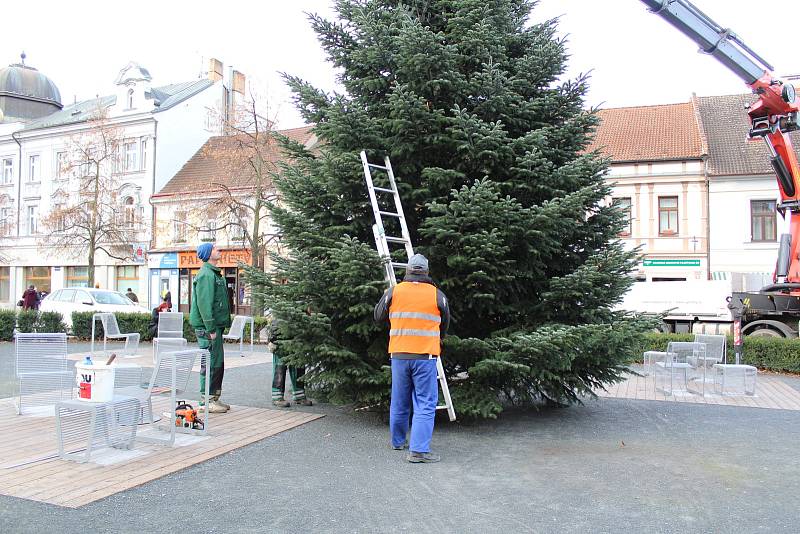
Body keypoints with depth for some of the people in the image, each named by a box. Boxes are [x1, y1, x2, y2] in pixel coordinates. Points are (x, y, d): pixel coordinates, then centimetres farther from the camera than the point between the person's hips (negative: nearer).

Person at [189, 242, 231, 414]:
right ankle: (207, 401, 1)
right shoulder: (206, 274, -14)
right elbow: (204, 303, -21)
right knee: (210, 363, -5)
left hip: (215, 326, 10)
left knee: (218, 362, 14)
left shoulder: (214, 273, 19)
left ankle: (214, 398, 23)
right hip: (207, 327, -10)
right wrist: (211, 328, -23)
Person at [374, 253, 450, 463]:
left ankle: (398, 441, 31)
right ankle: (418, 450, -6)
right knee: (425, 403, 0)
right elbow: (445, 324, 15)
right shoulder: (437, 295, 0)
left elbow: (378, 317, 14)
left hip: (399, 355, 3)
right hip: (425, 356, -3)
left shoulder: (393, 292, 1)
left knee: (399, 401, 15)